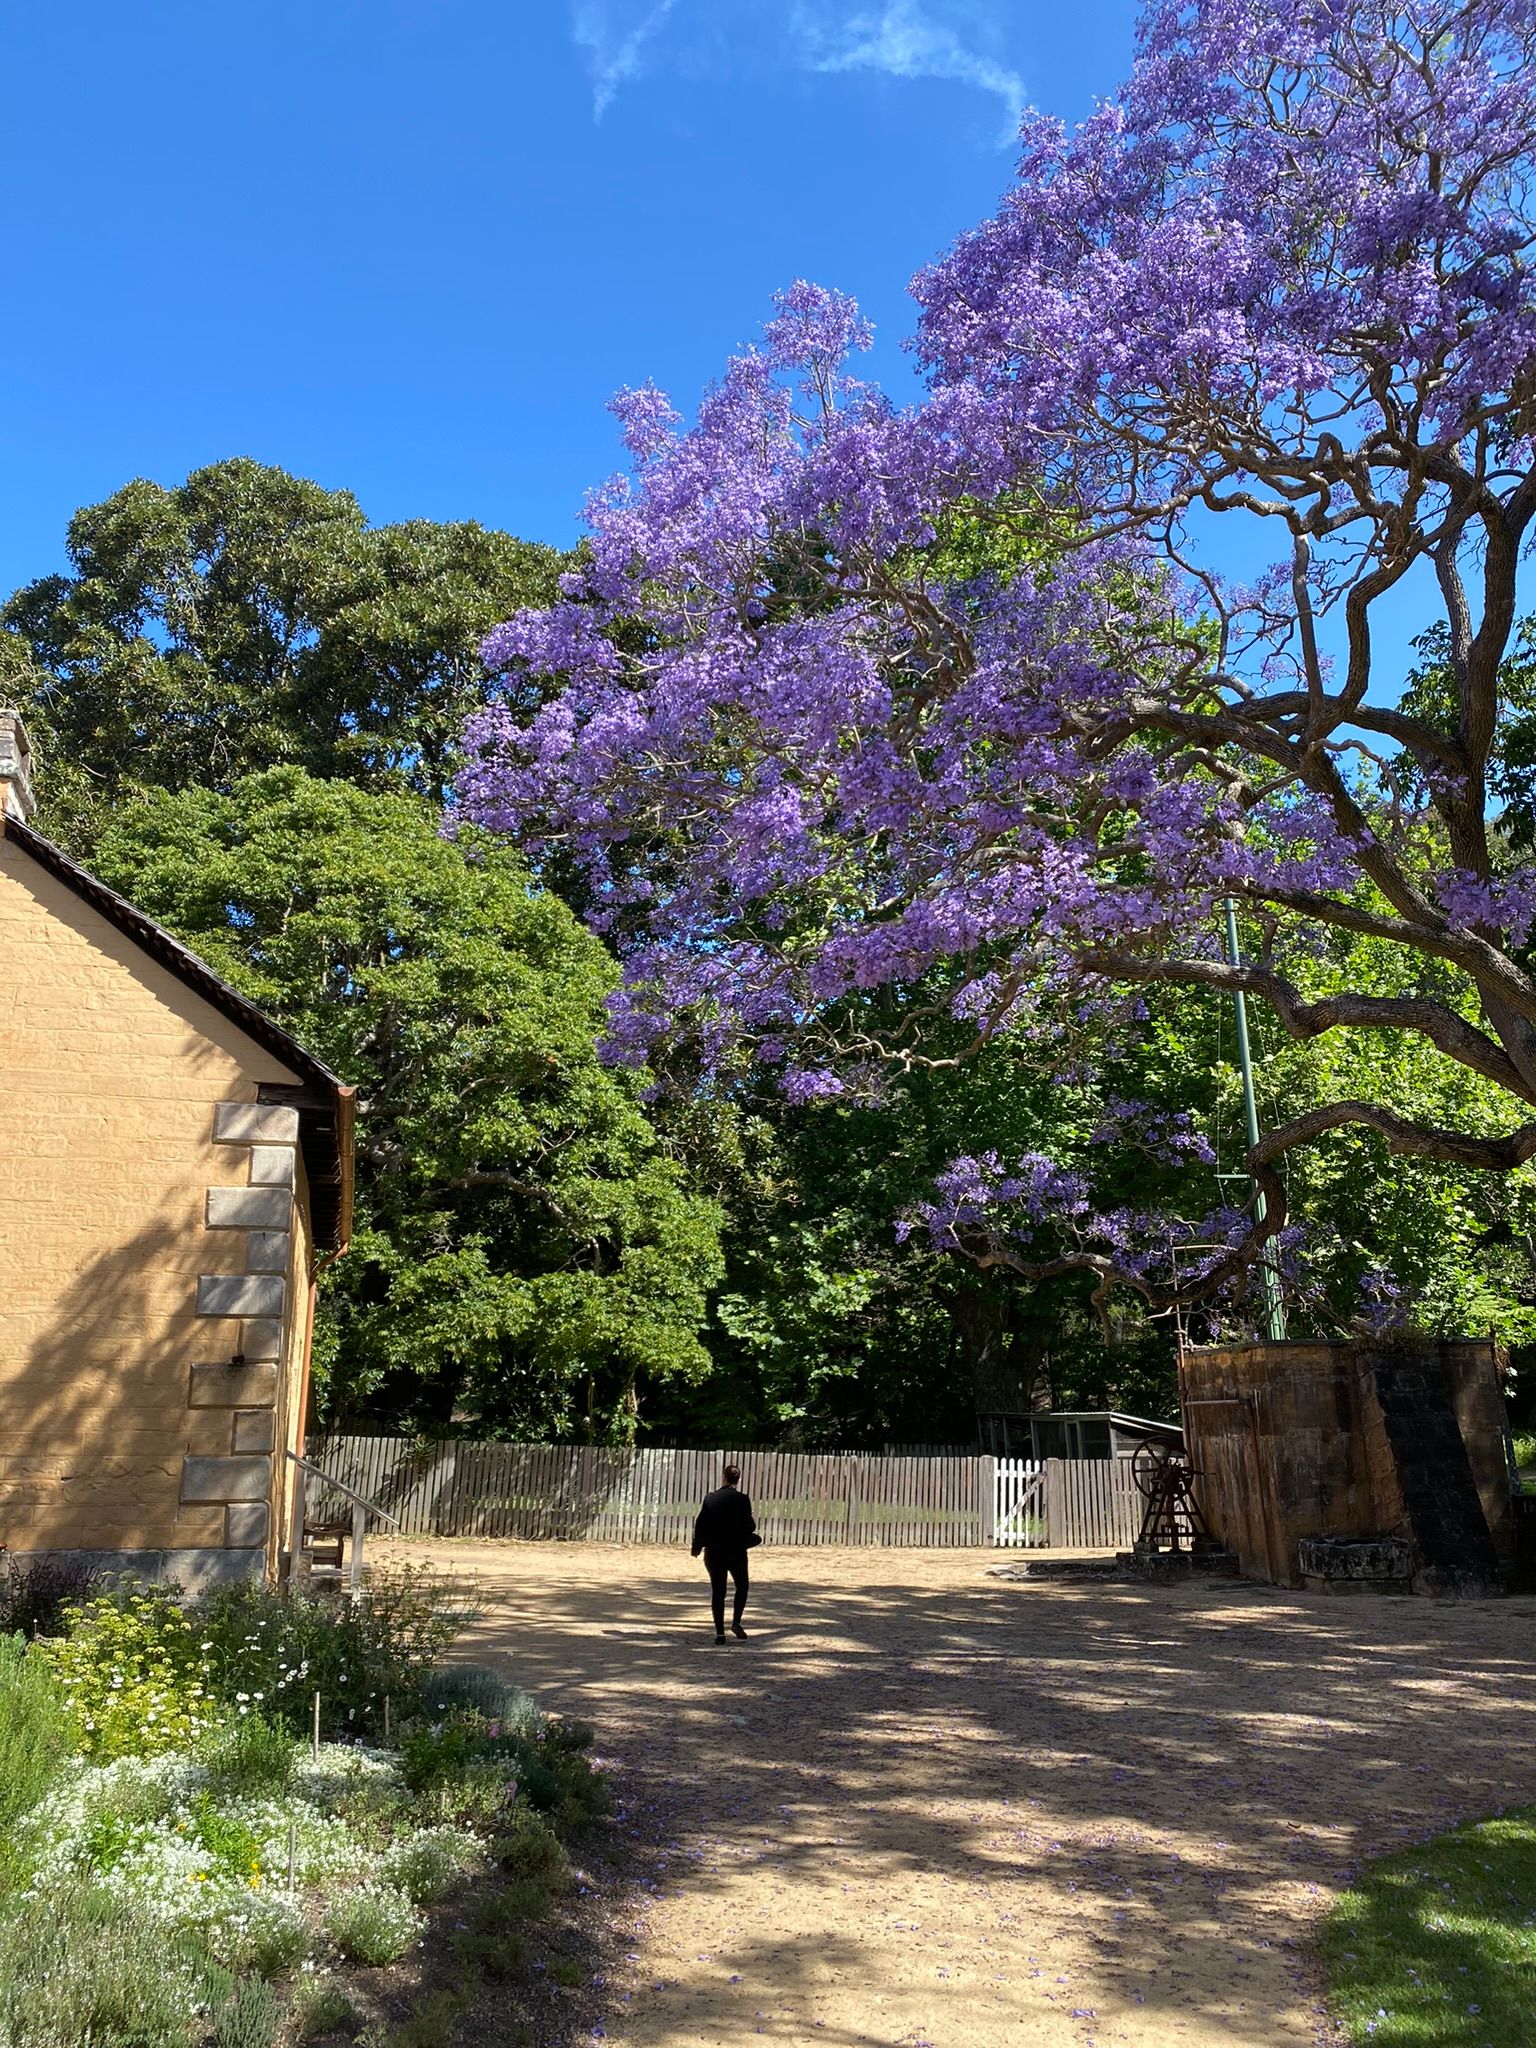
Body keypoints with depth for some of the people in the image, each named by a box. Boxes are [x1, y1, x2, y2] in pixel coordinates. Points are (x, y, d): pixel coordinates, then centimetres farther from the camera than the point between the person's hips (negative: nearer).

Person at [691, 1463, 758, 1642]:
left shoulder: (710, 1498, -1)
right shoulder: (742, 1499, -9)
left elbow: (700, 1524, 0)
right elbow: (749, 1525, -9)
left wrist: (697, 1546, 13)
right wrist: (752, 1534, 14)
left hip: (714, 1551, 2)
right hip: (736, 1551, -2)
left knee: (717, 1591, 8)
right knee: (742, 1586, 17)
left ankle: (719, 1632, 6)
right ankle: (736, 1622, 2)